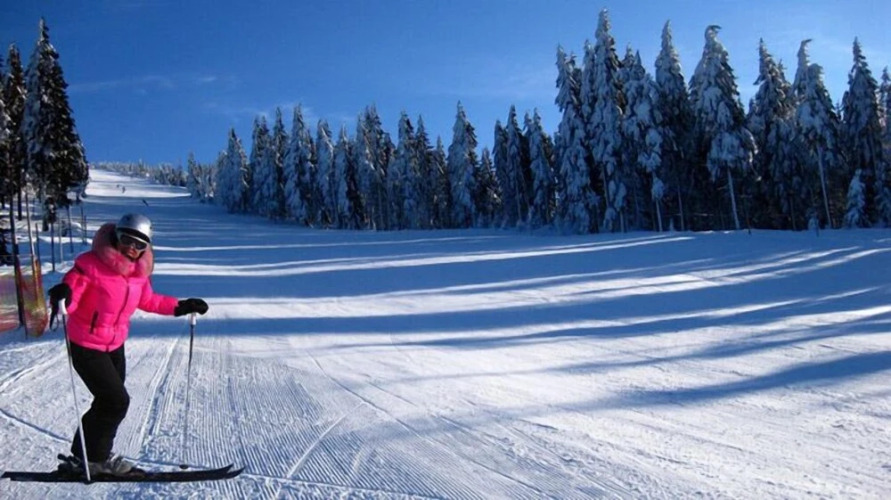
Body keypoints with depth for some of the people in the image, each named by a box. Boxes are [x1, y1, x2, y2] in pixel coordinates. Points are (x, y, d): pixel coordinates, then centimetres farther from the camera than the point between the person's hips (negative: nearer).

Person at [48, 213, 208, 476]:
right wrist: (63, 296, -46)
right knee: (117, 401, -7)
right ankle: (94, 458, 14)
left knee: (109, 401, 17)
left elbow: (147, 300, 12)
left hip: (115, 345, 7)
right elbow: (70, 295, -23)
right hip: (85, 347, -7)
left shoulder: (139, 270, -2)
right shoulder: (91, 264, -22)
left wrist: (180, 307, 8)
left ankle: (85, 451, 37)